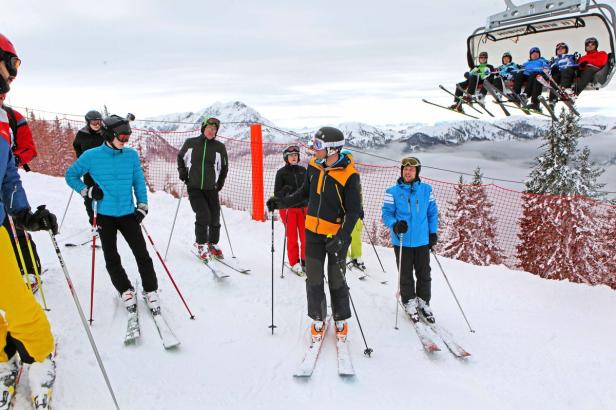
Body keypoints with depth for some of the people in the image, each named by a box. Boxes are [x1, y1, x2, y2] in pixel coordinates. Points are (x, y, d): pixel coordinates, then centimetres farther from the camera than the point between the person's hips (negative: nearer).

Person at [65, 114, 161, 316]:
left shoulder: (131, 155, 0)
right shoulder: (91, 156, -5)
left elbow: (139, 181, 8)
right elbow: (70, 175, 7)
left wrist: (142, 206, 1)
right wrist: (87, 191, -8)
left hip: (128, 213, 1)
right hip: (105, 215, -1)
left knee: (142, 254, -2)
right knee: (112, 258, 8)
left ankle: (150, 291, 12)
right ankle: (125, 290, 25)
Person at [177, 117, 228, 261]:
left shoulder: (220, 147, 1)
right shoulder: (190, 143, 2)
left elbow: (224, 167, 14)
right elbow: (180, 157, 19)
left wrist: (220, 183, 10)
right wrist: (182, 171, 6)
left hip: (211, 189, 2)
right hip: (194, 187, -2)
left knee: (215, 218, 3)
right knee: (203, 215, -15)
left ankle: (213, 244, 24)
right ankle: (200, 244, 5)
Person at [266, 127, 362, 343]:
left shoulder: (349, 175, -18)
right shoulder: (314, 165, -2)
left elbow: (354, 211, -16)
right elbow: (305, 192, 14)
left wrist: (341, 238, -26)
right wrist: (282, 202, 2)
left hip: (336, 235, -4)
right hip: (313, 231, 5)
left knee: (336, 280, 9)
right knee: (313, 278, 10)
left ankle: (341, 320, 30)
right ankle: (317, 319, 29)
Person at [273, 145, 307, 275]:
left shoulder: (303, 170, 8)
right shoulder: (281, 172, -2)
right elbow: (276, 193, -3)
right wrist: (284, 190, -23)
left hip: (303, 207, 3)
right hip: (288, 208, -3)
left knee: (306, 236, 2)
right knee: (292, 237, 4)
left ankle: (305, 261, 18)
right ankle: (294, 263, 17)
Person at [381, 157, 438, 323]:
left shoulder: (426, 190, 2)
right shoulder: (393, 191, -5)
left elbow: (433, 212, 9)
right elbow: (386, 213, -5)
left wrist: (433, 233, 4)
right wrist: (395, 225, -24)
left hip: (422, 241, 2)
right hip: (402, 241, -2)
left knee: (424, 274, 14)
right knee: (406, 276, 10)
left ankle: (424, 302, 31)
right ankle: (409, 303, 28)